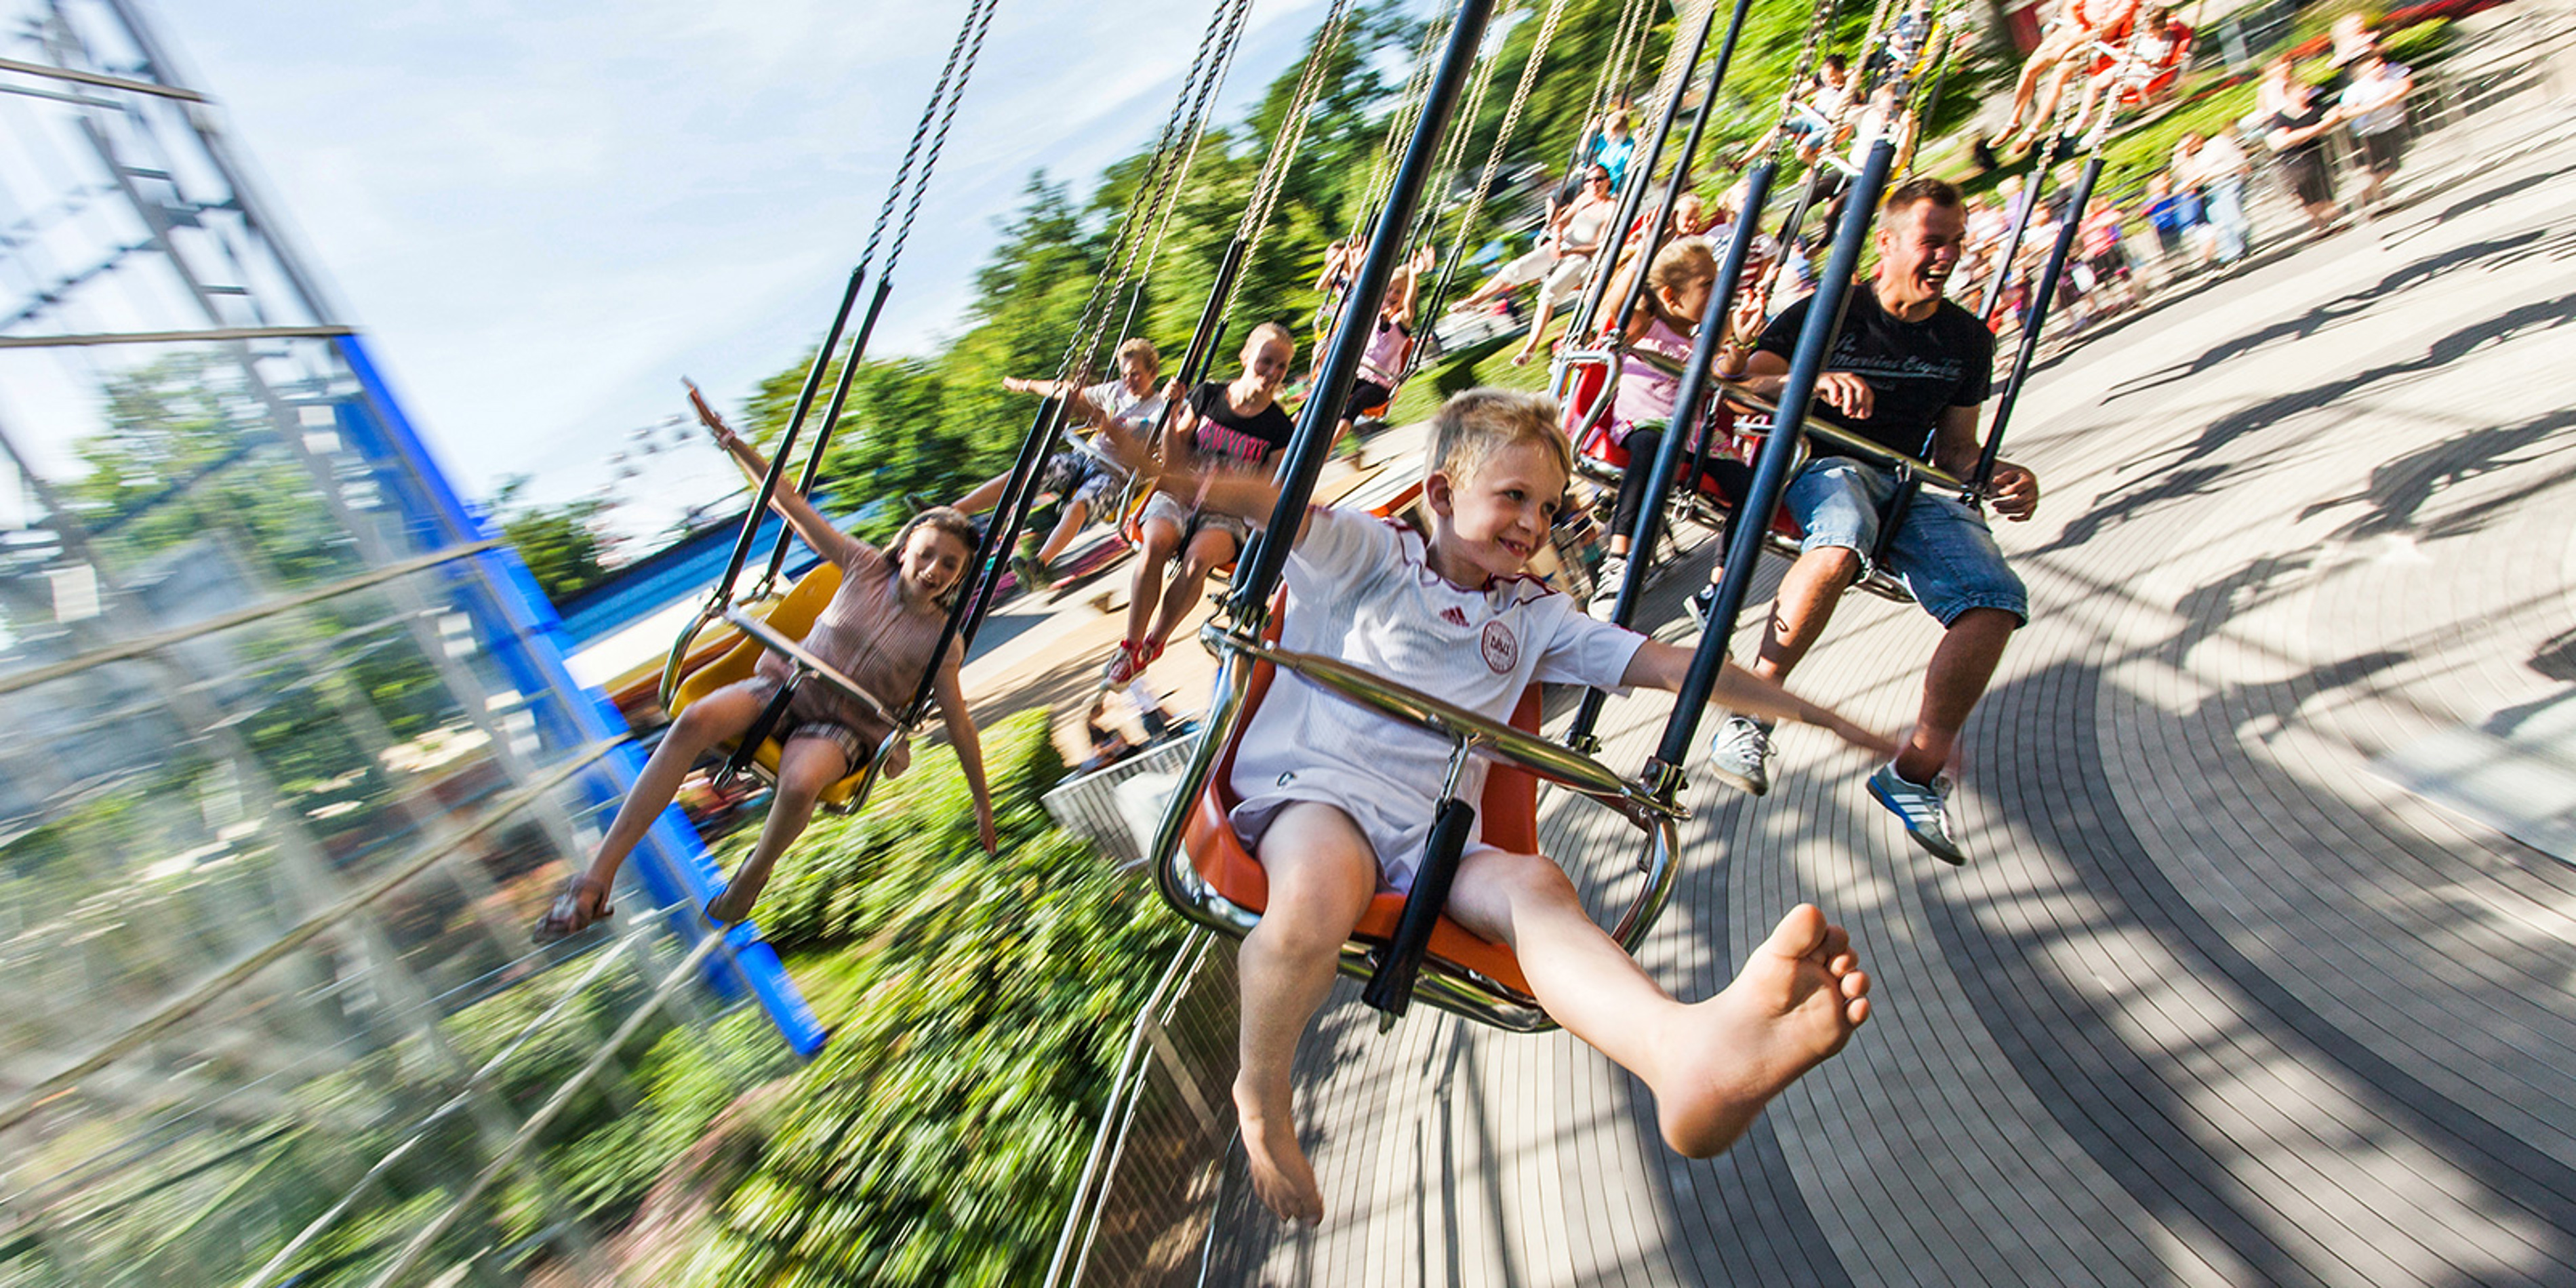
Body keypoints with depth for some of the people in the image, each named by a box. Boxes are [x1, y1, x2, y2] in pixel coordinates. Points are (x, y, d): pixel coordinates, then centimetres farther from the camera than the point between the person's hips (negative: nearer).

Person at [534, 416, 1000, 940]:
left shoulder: (940, 640, -5)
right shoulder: (866, 568, -1)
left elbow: (958, 724, -1)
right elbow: (792, 506, 0)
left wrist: (983, 804, 0)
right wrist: (737, 446, -11)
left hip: (844, 729, -2)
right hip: (786, 685, 3)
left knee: (800, 783, -38)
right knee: (695, 720, -28)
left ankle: (754, 875, -3)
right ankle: (595, 881, -23)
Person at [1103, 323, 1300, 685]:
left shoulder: (1279, 428, 0)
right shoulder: (1207, 396, 4)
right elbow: (1174, 463, 4)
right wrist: (1173, 413, -7)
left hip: (1228, 515, -1)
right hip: (1180, 495, 1)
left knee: (1200, 555, -35)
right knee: (1157, 542, -33)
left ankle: (1154, 643, -14)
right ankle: (1130, 645, -20)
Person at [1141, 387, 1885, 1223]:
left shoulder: (1535, 617, 23)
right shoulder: (1371, 556, 10)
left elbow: (1669, 665, 19)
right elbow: (1276, 506, -10)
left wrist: (1820, 717, 14)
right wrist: (1173, 476, -32)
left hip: (1431, 838, 4)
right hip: (1313, 788, -3)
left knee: (1534, 884, -29)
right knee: (1323, 887, -37)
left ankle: (1684, 1047, -59)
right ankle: (1261, 1095, -10)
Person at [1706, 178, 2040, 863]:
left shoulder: (1968, 339, 14)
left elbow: (1956, 450, 19)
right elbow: (1745, 386, -8)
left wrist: (1997, 475, -4)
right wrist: (1814, 380, -27)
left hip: (1914, 485, 4)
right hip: (1826, 465, -4)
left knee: (1995, 601, -25)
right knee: (1842, 541, -43)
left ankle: (1916, 772, -14)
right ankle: (1751, 707, -31)